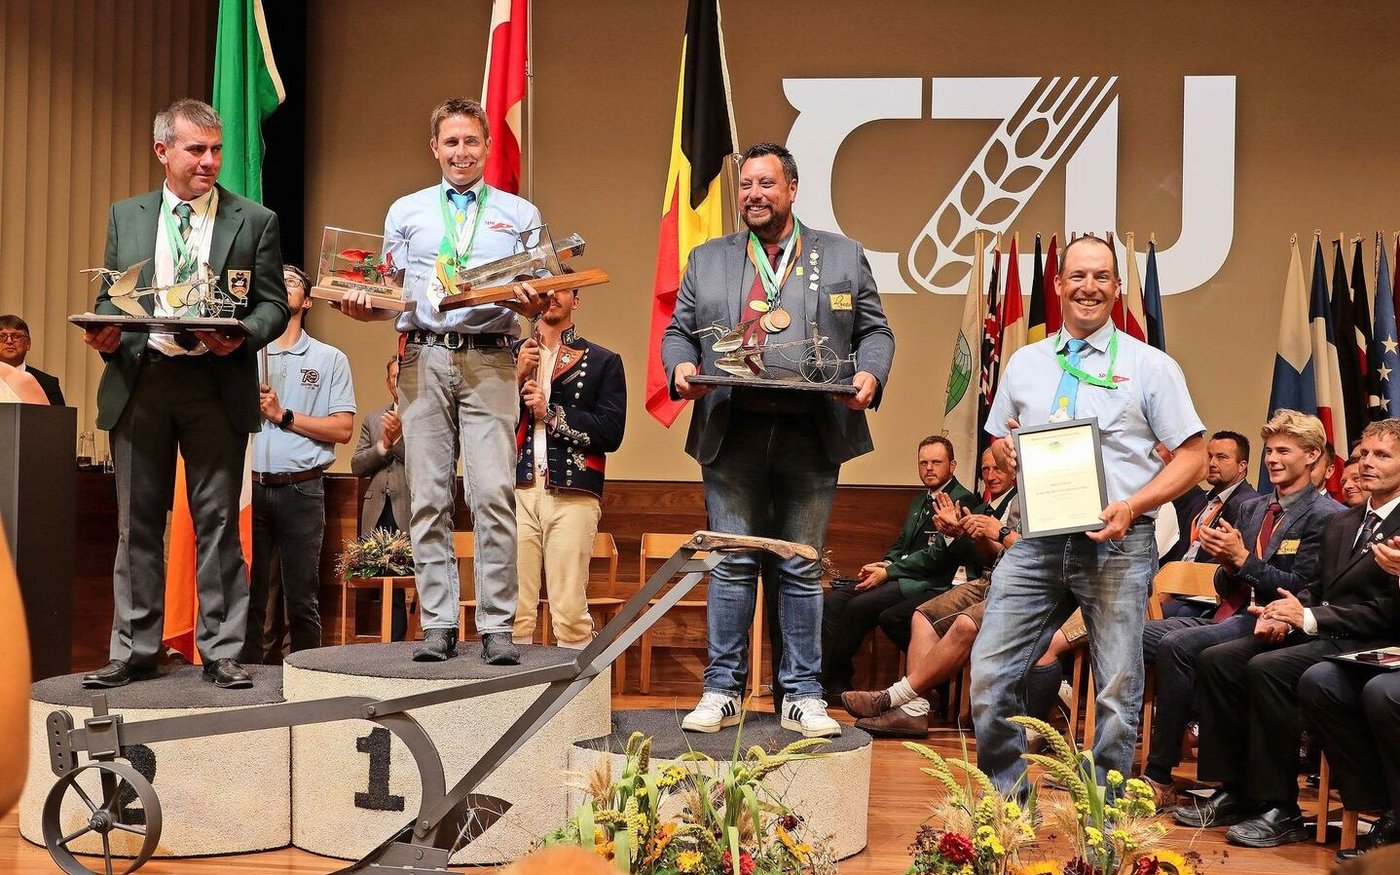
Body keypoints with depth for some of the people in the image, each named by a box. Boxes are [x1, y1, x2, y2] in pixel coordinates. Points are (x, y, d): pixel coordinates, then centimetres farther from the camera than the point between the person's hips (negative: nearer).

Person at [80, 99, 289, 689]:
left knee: (217, 521, 0)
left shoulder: (255, 221, 6)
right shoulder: (126, 217, 14)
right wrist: (103, 333, -6)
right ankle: (134, 651, 16)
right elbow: (109, 296, 15)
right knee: (138, 523, 7)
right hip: (138, 379, 2)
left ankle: (221, 652, 8)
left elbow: (274, 304, 3)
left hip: (217, 384, -2)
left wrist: (243, 336, -16)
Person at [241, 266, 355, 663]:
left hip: (300, 489, -1)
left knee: (302, 598, 1)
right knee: (247, 595, 2)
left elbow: (342, 429, 0)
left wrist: (283, 415, -6)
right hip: (249, 487, 1)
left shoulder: (330, 359, 10)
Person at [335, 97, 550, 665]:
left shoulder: (519, 214, 16)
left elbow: (537, 298, 11)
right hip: (423, 360, 2)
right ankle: (438, 624, 5)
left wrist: (532, 304, -12)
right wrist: (363, 306, -4)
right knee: (429, 497, 0)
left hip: (490, 362, -1)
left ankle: (497, 627, -6)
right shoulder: (405, 212, 19)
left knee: (494, 494, -10)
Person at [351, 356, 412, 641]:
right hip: (379, 514, 5)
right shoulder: (373, 420, 18)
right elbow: (356, 466, 11)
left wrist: (400, 436, -16)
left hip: (412, 513, -4)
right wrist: (384, 445, -5)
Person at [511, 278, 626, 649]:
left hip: (572, 494, -1)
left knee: (571, 613, -6)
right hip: (516, 490, 2)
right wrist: (516, 376, -2)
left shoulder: (603, 361, 13)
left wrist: (551, 413, -4)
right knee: (514, 611, -5)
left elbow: (611, 432, 1)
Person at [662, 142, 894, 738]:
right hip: (732, 433, 1)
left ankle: (801, 695, 12)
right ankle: (723, 690, 11)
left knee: (803, 569, 4)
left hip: (811, 437, 0)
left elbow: (875, 331, 11)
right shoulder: (708, 259, 16)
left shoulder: (843, 257, 12)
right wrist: (681, 367, -7)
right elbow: (678, 331, 15)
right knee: (732, 564, 2)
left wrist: (870, 375, -9)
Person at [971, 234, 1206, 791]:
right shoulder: (1024, 363, 14)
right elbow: (997, 441, 22)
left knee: (1118, 690, 2)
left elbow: (1192, 456, 1)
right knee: (989, 675, -2)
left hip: (1117, 543, -3)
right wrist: (1005, 452, -3)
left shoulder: (1150, 365, 3)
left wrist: (1132, 506, -14)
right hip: (1036, 541, 3)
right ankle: (1005, 797, 15)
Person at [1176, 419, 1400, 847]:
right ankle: (1233, 792, -5)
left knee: (1266, 667, -31)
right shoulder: (1341, 523, 22)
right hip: (1317, 635, 9)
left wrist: (1309, 617, -17)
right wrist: (1283, 614, 0)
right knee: (1215, 659, -9)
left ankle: (1280, 810, -22)